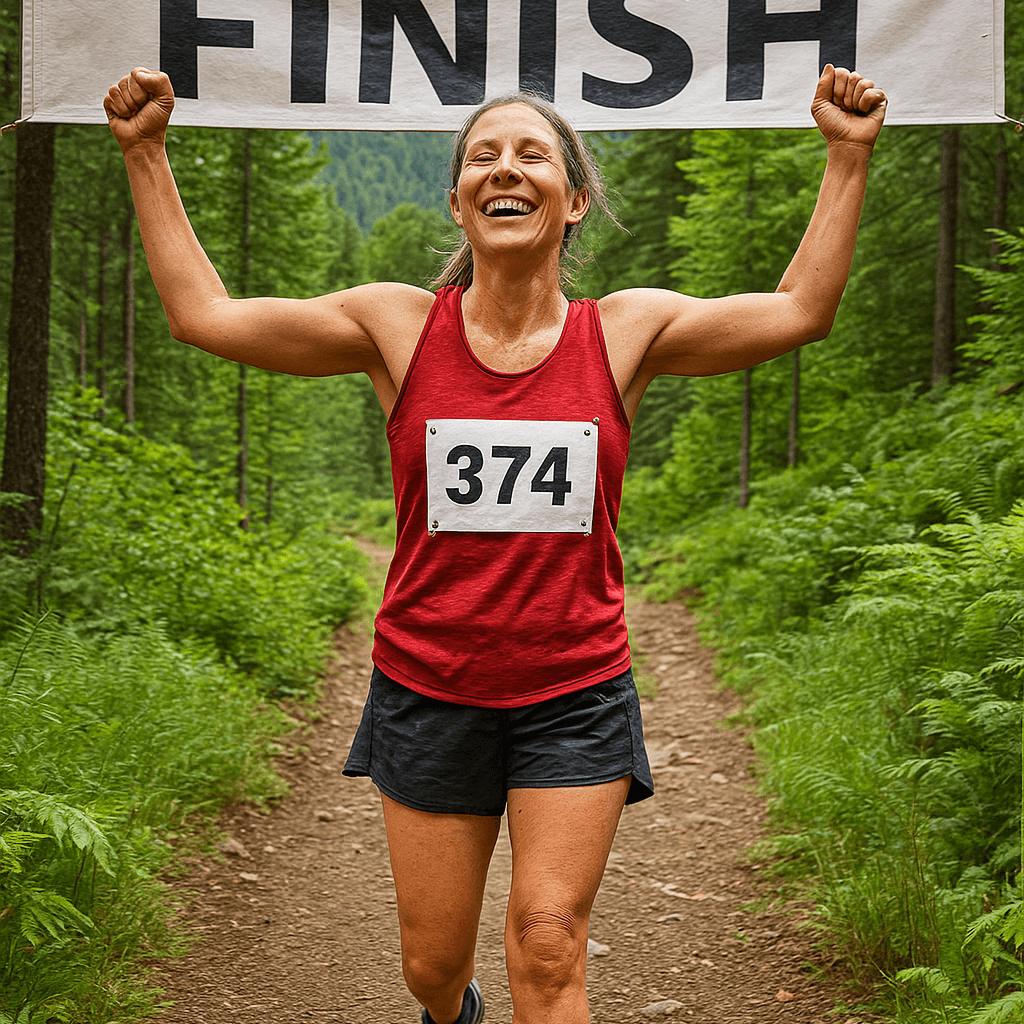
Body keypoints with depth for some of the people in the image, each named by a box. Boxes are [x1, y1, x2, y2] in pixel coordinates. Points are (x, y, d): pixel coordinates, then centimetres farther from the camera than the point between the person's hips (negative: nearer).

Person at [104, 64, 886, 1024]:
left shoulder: (626, 330, -1)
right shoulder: (399, 326, -3)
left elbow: (799, 310, 2)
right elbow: (203, 313, -1)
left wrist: (847, 154, -2)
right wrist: (145, 152, -2)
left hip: (574, 695, 0)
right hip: (429, 690, 1)